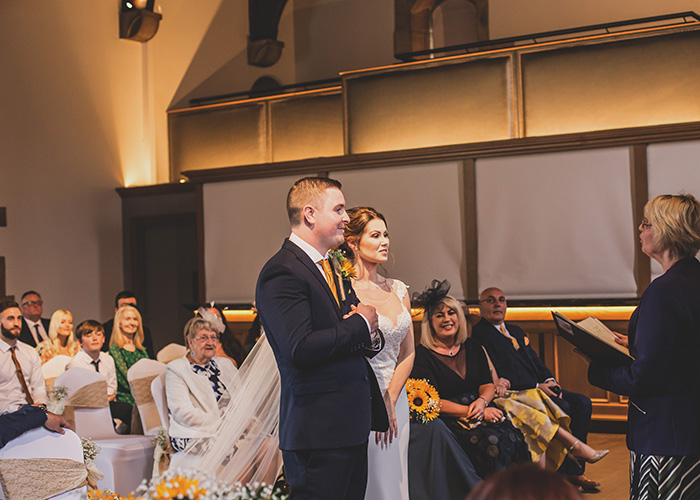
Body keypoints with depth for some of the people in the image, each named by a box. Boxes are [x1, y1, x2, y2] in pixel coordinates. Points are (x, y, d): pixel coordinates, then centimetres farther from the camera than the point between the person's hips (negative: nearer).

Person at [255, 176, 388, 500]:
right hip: (318, 433, -9)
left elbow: (354, 339, 22)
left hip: (351, 425, 9)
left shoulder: (333, 269, 18)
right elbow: (301, 349, -24)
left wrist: (371, 335, -4)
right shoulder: (282, 272, -14)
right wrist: (361, 324, -11)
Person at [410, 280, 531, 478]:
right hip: (449, 421, -5)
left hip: (483, 412, 5)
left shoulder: (472, 348, 15)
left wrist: (481, 402, -10)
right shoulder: (422, 355, -3)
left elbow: (487, 385, 14)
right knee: (493, 442, -30)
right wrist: (473, 412, -16)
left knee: (515, 438, -23)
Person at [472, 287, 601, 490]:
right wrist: (537, 386, -18)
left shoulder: (516, 331, 23)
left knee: (582, 403, -9)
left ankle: (575, 471, -9)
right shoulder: (479, 334, -6)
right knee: (562, 407, -27)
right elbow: (495, 375, -15)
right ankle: (563, 473, -16)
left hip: (539, 387, 9)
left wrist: (549, 380, -3)